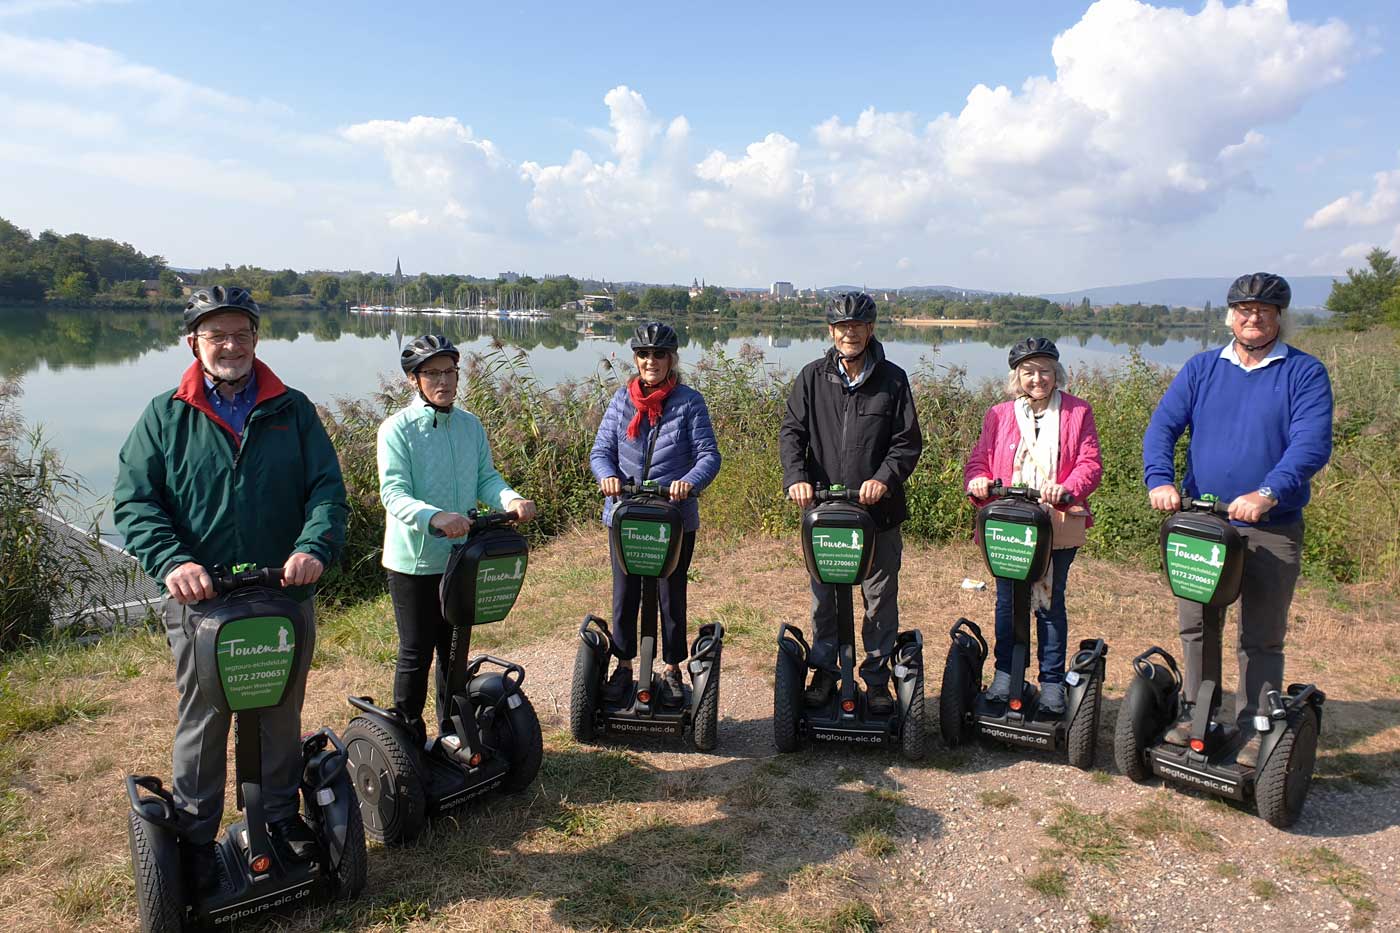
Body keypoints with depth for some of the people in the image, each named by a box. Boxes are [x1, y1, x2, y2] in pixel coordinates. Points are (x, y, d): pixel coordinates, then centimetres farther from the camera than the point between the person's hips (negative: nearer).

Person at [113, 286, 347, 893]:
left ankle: (281, 814, 38)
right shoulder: (164, 417, 0)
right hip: (201, 601, -1)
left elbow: (327, 488, -5)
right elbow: (134, 502, -6)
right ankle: (195, 837, 32)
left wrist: (315, 547, -24)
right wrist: (172, 562, -24)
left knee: (282, 716, 17)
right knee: (202, 723, 13)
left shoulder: (294, 411, 2)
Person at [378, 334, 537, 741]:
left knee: (455, 647, 18)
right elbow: (394, 494, -21)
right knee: (417, 652, 4)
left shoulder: (471, 425, 6)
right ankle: (409, 735, 22)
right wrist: (435, 517, -40)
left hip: (460, 557, 6)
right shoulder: (397, 429, -13)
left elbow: (485, 477, 5)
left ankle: (452, 729, 34)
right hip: (413, 560, -5)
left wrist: (510, 499, -18)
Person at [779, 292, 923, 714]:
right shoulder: (812, 378, 4)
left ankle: (877, 677, 24)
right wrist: (796, 477, -15)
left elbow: (908, 442, -1)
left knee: (881, 599, 8)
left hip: (879, 510, -1)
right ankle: (824, 669, 29)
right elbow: (791, 432, 1)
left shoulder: (892, 380, 0)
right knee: (823, 597, 11)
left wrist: (884, 478, -18)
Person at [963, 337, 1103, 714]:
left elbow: (1090, 463, -3)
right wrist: (978, 482, -17)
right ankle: (1004, 673, 21)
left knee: (1051, 602, 7)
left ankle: (1052, 682, 17)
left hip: (1059, 526, -1)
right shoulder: (999, 415, 9)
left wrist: (1068, 489, -22)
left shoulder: (1077, 412, 5)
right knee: (1008, 601, 8)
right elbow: (979, 461, 6)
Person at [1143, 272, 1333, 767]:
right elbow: (1162, 426, -3)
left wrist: (1268, 493, -31)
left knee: (1261, 639, 5)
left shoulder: (1304, 373, -2)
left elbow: (1311, 444, -15)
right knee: (1196, 628, 12)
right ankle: (1195, 716, 28)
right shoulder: (1201, 368, 7)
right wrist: (1159, 480, -21)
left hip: (1272, 529, -3)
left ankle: (1254, 733, 17)